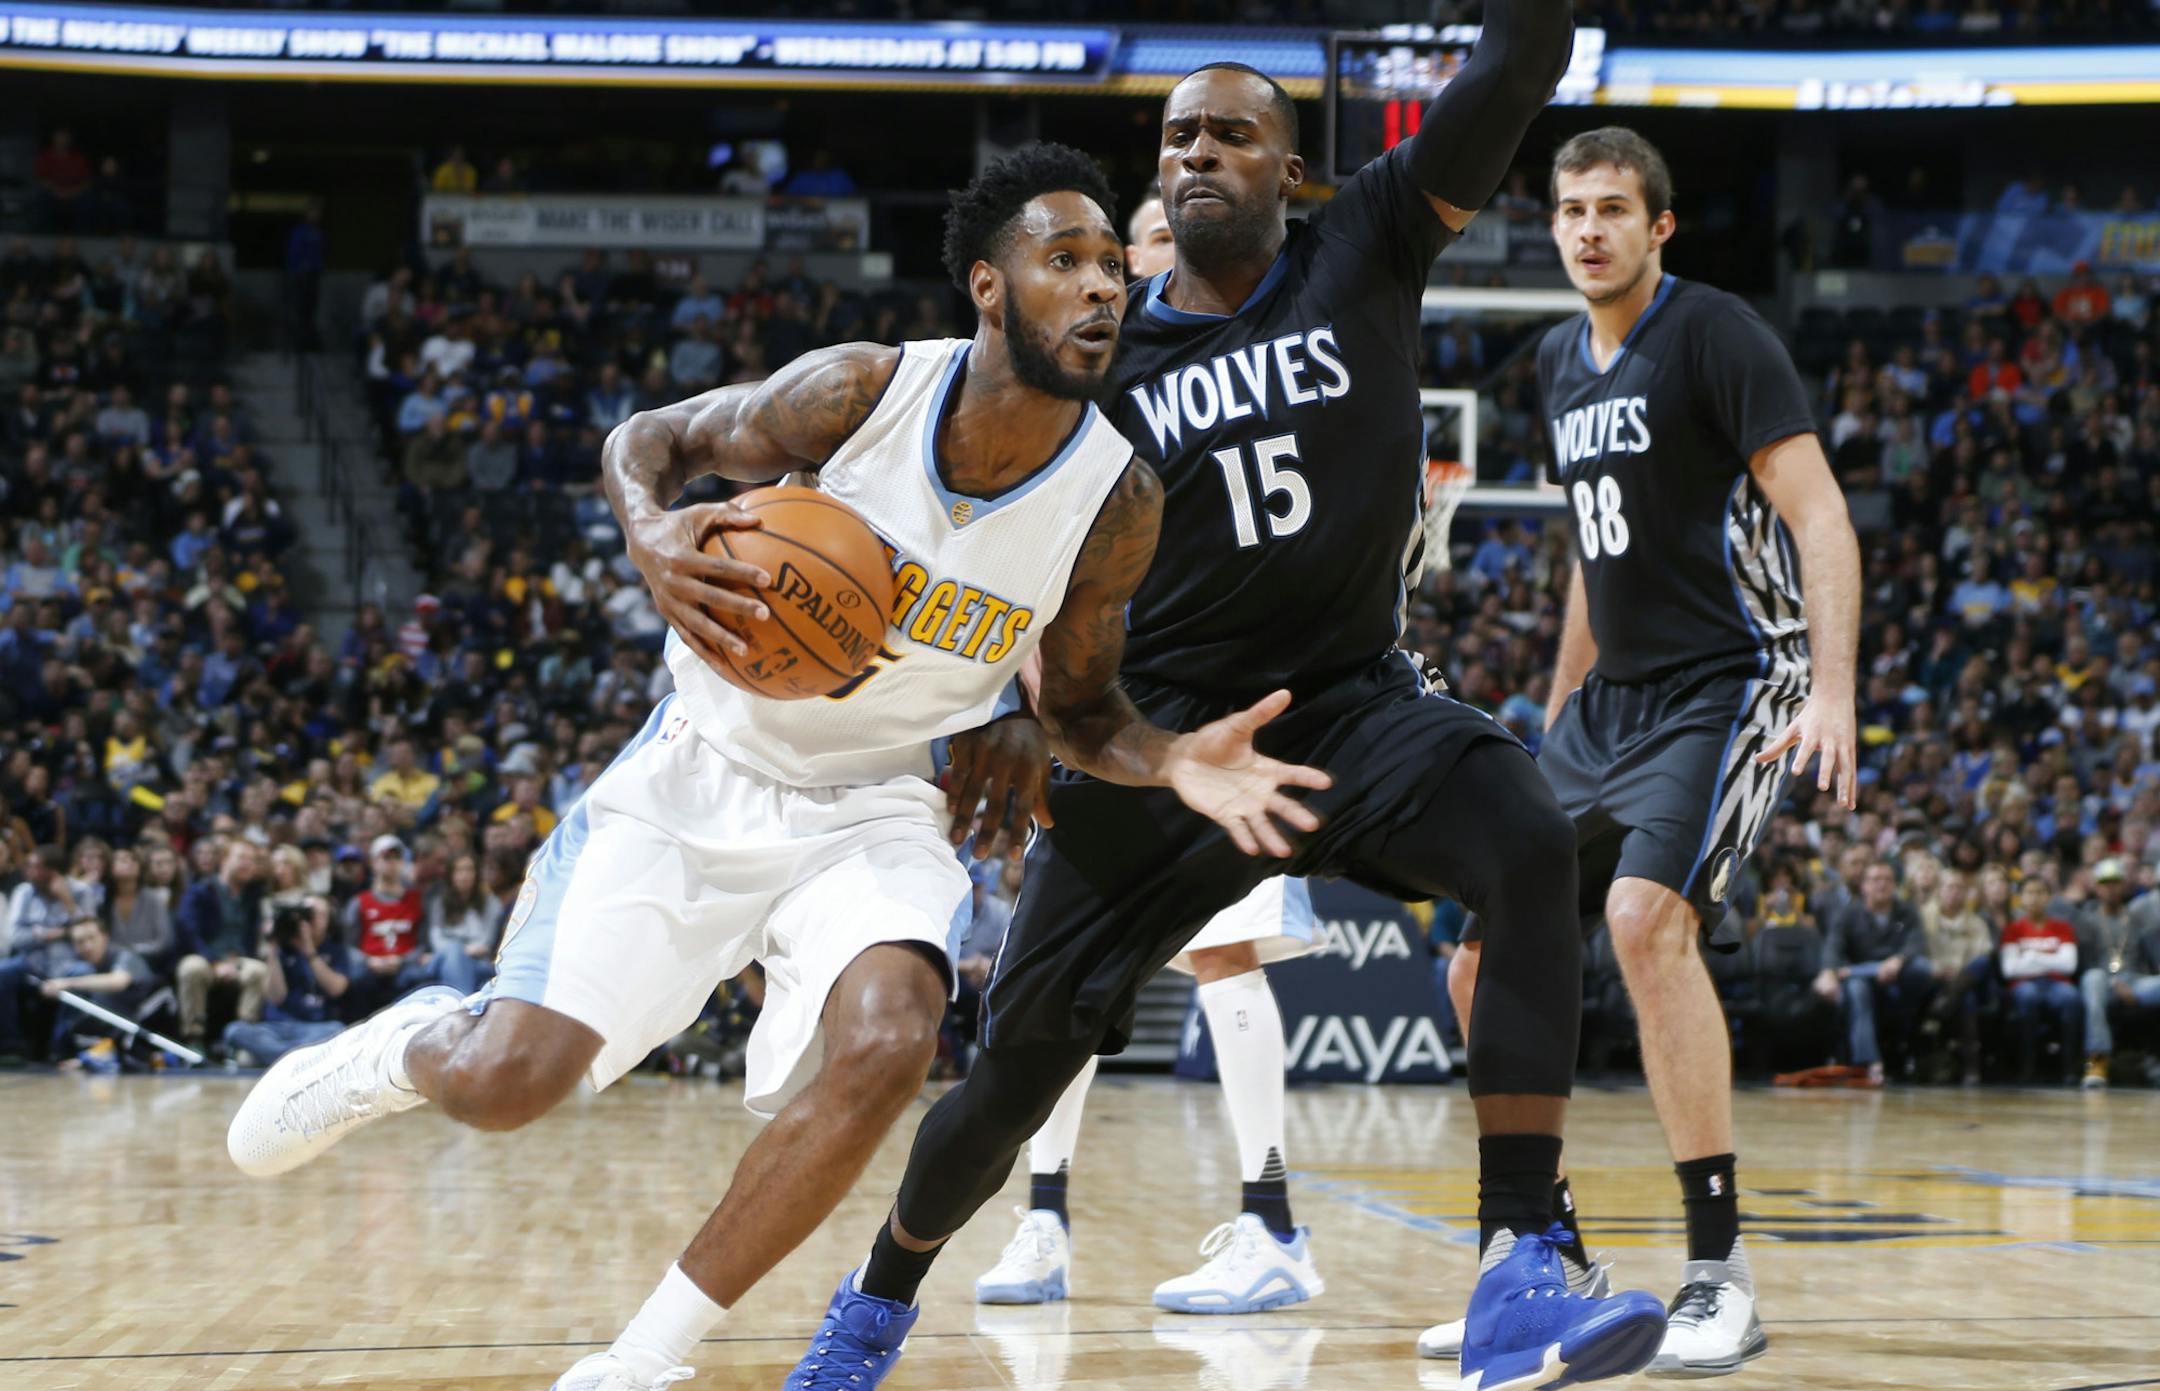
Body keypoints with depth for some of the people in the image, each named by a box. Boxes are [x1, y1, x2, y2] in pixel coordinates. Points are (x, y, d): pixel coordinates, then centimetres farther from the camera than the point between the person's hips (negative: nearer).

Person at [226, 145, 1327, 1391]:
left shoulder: (1118, 500, -13)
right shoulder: (863, 391, -19)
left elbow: (1081, 705, 3)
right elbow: (648, 441, -2)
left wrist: (1177, 763, -20)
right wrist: (655, 540, -27)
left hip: (875, 808, 1)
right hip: (702, 771, -1)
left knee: (886, 1045, -30)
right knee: (505, 1082, -12)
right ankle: (412, 1045, 30)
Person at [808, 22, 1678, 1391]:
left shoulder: (1365, 251, -2)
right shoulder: (1103, 354, 1)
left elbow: (1517, 64, -13)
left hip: (1355, 701, -1)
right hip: (1163, 727, 1)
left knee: (1534, 846, -32)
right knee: (1019, 1062, 1)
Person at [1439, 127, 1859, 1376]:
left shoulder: (1716, 334, -10)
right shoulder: (1561, 362, 14)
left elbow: (1820, 514, -17)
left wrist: (1832, 692, -28)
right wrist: (1558, 719, 24)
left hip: (1728, 687, -8)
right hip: (1610, 701, 8)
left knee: (1646, 915, -30)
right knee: (1486, 969, 3)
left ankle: (1722, 1277, -25)